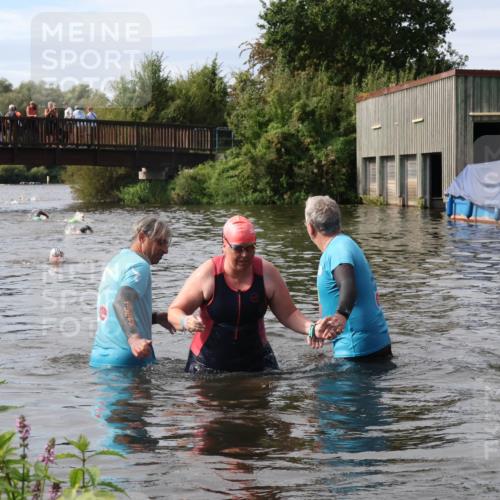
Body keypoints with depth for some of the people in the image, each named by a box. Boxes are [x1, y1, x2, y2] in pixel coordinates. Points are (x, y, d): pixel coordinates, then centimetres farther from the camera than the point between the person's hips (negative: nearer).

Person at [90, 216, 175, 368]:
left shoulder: (118, 260, 19)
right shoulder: (139, 265, -10)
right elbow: (122, 302, -28)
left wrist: (156, 317, 26)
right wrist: (134, 338, -44)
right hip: (124, 358, -9)